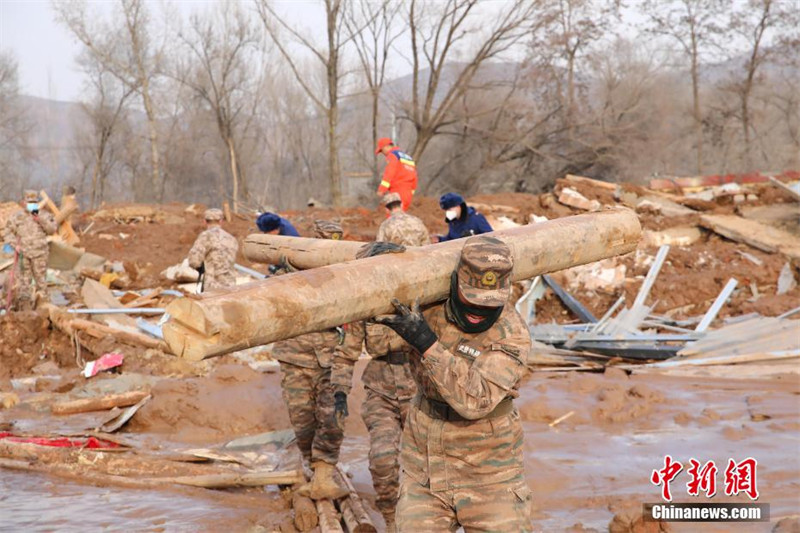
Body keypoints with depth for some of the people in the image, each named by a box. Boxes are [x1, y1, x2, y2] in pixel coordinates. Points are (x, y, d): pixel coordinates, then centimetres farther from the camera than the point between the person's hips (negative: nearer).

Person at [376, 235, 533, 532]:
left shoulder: (512, 335, -18)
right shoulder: (428, 305, -6)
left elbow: (475, 400, -31)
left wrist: (426, 343, -35)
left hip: (487, 473, -3)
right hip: (423, 471, 3)